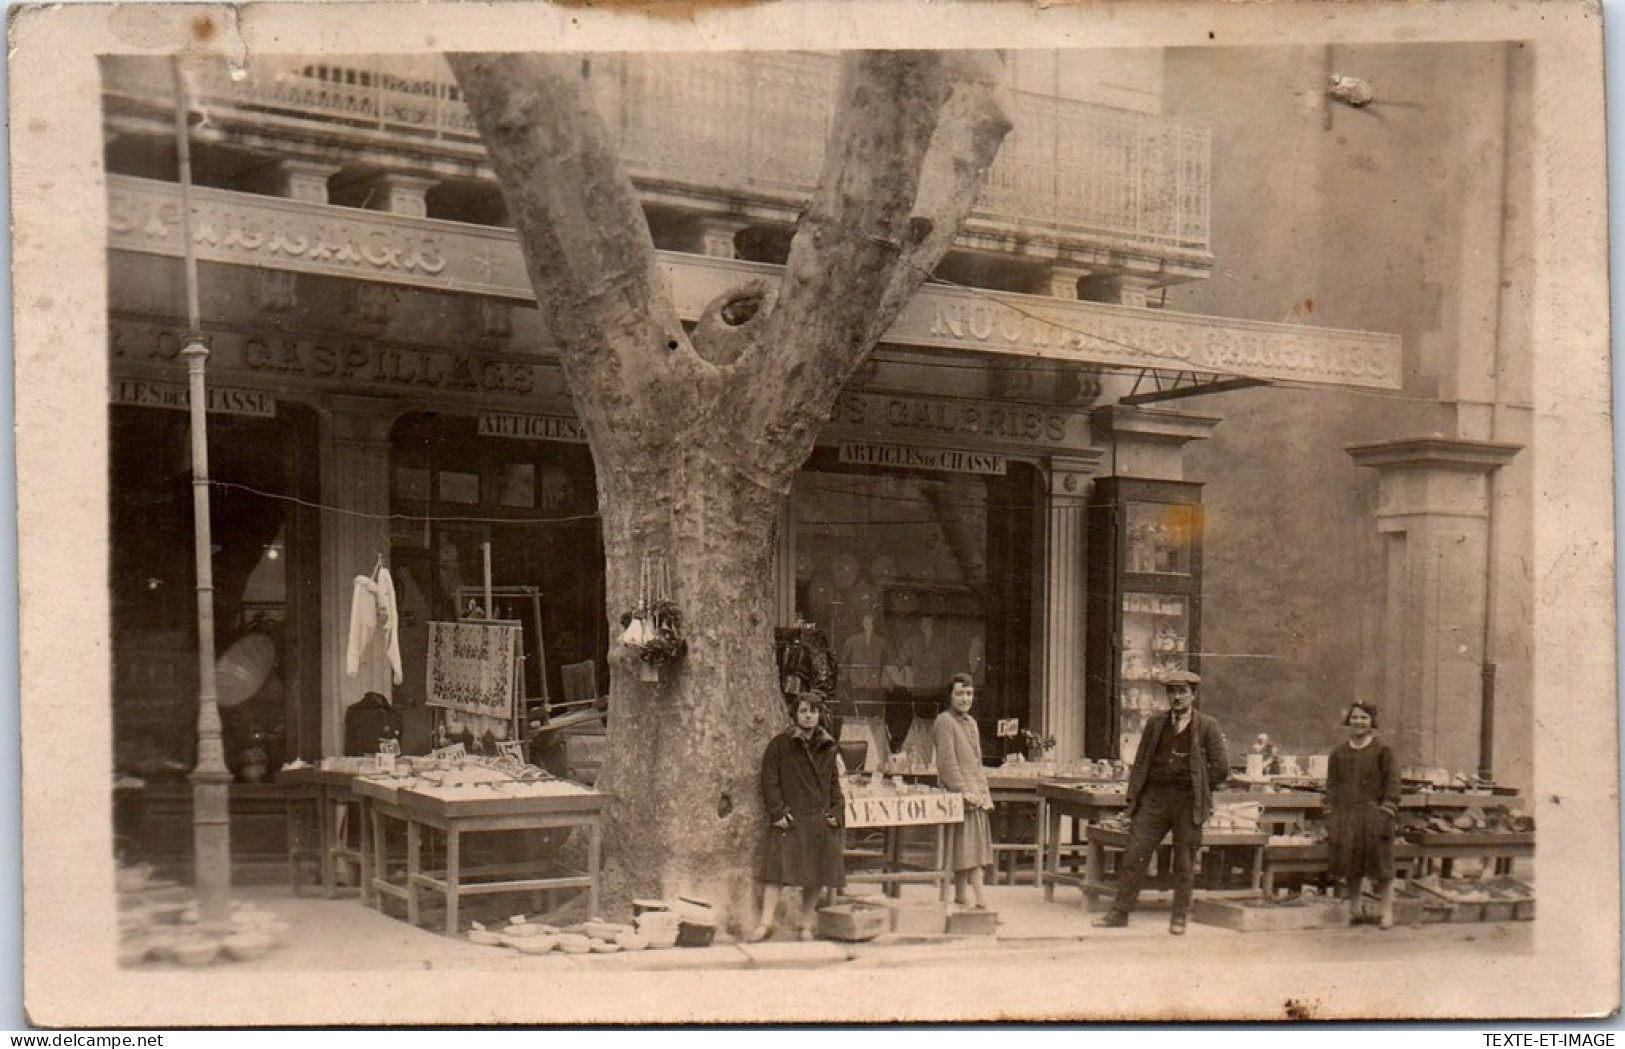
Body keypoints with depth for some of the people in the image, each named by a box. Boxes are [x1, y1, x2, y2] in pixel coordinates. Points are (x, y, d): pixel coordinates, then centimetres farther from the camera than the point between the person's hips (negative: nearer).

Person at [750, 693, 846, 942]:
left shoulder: (828, 748, 13)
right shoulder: (779, 744, 0)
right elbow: (769, 780, -2)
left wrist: (837, 812, 5)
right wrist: (777, 812, -11)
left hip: (822, 822, 4)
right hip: (789, 821, -4)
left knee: (817, 875, 6)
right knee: (779, 867, -12)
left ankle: (806, 924, 17)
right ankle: (765, 922, -10)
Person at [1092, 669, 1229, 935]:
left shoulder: (1207, 727, 0)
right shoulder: (1155, 723, 10)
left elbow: (1221, 768, -1)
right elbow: (1140, 763, 12)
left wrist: (1198, 789, 2)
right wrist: (1133, 798, 5)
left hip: (1188, 803, -2)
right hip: (1154, 798, 3)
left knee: (1185, 861, 4)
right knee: (1135, 854, -2)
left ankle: (1180, 917, 17)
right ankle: (1120, 911, 5)